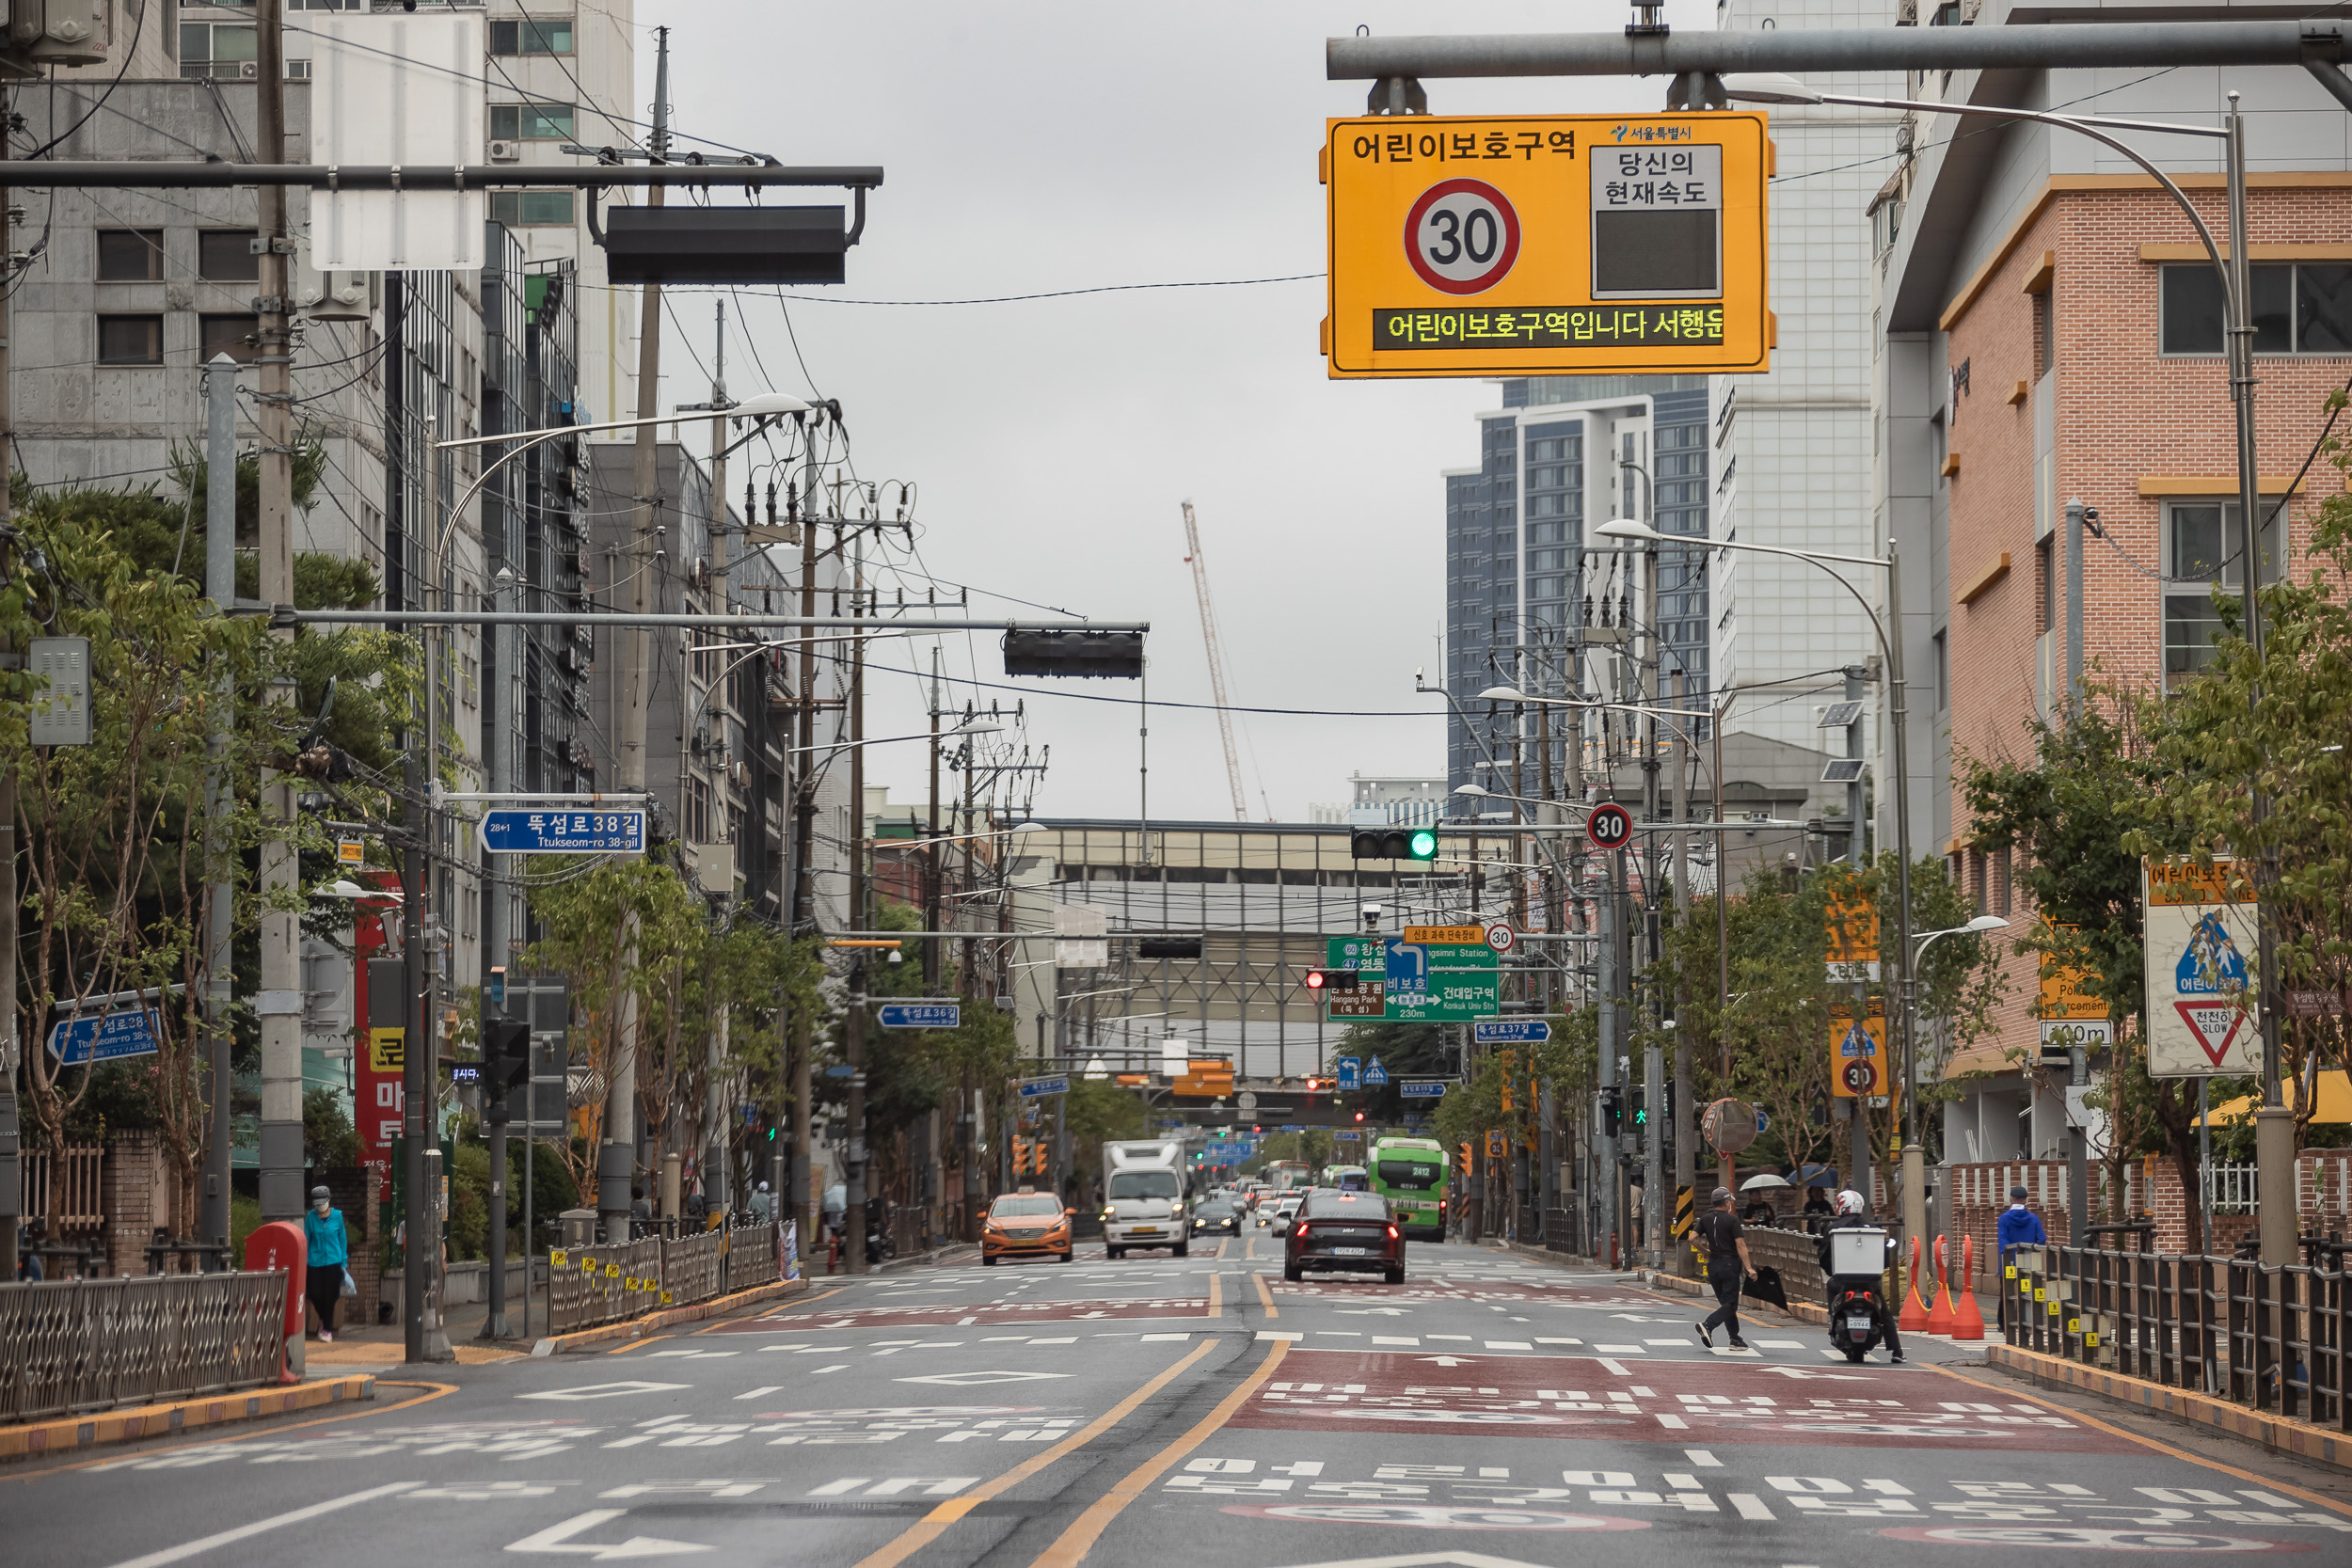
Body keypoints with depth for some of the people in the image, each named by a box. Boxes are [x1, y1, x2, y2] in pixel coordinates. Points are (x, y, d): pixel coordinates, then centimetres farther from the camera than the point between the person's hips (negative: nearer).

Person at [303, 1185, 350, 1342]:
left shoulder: (337, 1216, 0)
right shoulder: (310, 1217, -1)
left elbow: (342, 1238, 8)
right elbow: (306, 1239, 6)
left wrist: (344, 1260, 7)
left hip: (333, 1261, -1)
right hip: (315, 1262, 1)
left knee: (329, 1297, 0)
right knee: (315, 1295, -3)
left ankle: (327, 1330, 11)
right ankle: (323, 1319, 27)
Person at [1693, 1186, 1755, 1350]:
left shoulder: (1705, 1219, 4)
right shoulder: (1732, 1220, -10)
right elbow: (1740, 1245, -15)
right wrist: (1749, 1268, -15)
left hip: (1713, 1265, 6)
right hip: (1729, 1264, -6)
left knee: (1726, 1302, 14)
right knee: (1730, 1304, -3)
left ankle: (1735, 1339, 15)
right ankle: (1708, 1325, -25)